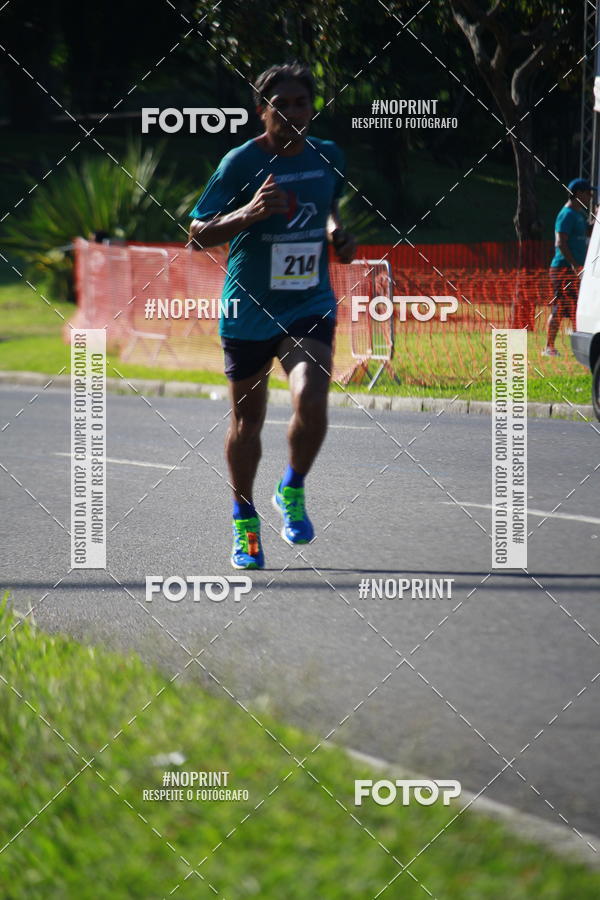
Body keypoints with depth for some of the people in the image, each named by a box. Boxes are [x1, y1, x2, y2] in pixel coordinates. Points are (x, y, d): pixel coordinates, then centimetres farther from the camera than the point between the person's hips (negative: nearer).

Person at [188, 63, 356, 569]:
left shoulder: (328, 156, 3)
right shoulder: (240, 163, -10)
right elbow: (198, 235, -11)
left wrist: (336, 232, 3)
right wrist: (249, 213, -27)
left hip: (310, 306, 1)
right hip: (249, 313, -1)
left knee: (311, 402, -22)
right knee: (247, 419, 10)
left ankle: (293, 490, 6)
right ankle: (245, 521, 31)